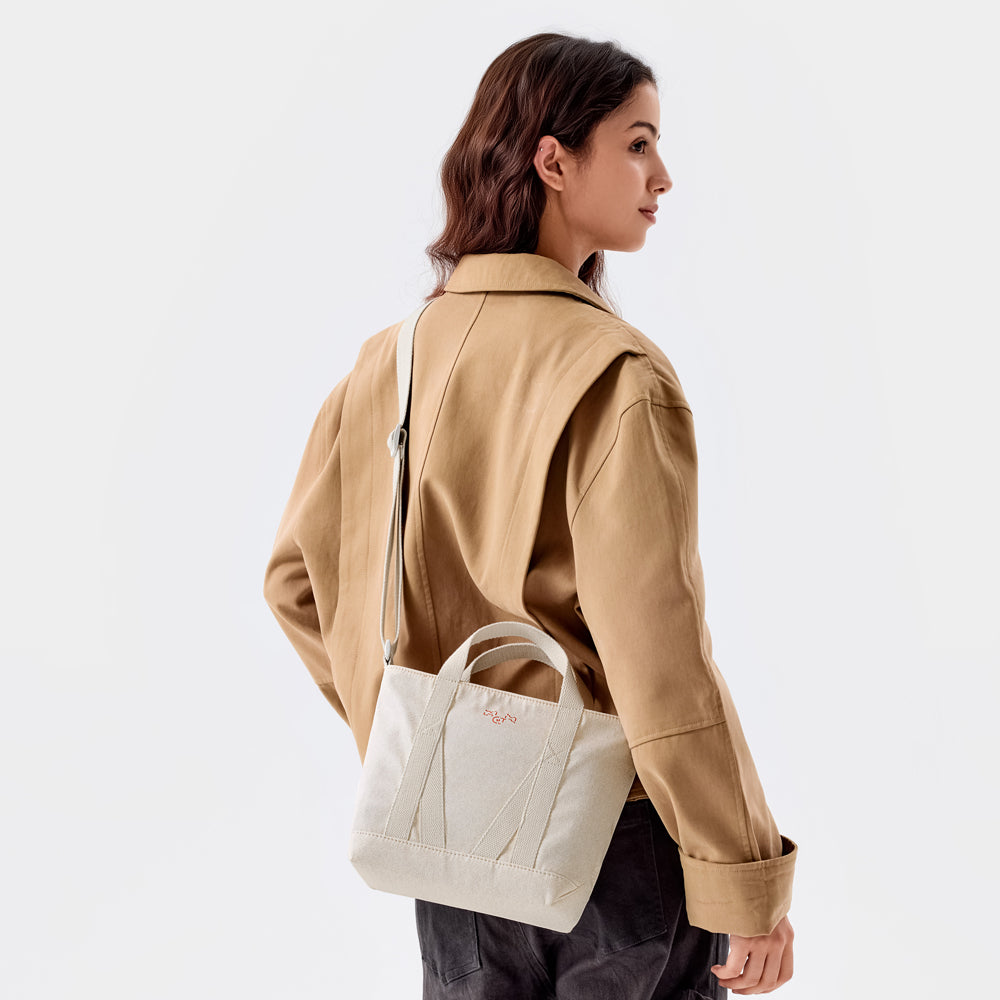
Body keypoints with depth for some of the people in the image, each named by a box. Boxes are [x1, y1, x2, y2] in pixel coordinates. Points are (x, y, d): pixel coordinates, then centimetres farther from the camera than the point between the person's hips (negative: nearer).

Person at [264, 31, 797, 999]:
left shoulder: (389, 358, 1)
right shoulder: (617, 373, -19)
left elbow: (297, 577, 9)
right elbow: (656, 654, -22)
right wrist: (746, 882, -14)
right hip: (613, 841, -5)